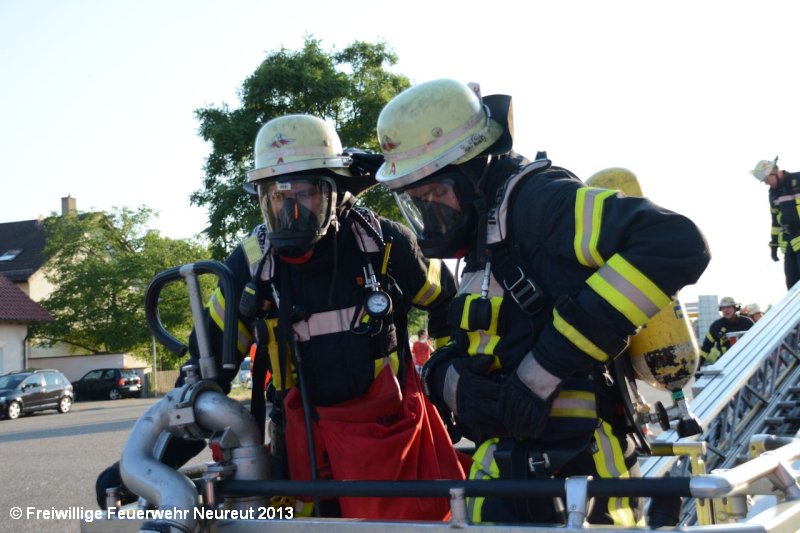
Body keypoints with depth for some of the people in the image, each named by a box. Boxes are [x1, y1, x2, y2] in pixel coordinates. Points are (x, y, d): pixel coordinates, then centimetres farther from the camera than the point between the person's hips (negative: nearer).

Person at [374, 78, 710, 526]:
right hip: (514, 472, 9)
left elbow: (675, 243, -28)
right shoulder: (487, 243, 15)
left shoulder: (532, 198, -14)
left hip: (568, 474, -9)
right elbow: (467, 351, 16)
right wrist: (454, 383, -10)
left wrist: (545, 367, -25)